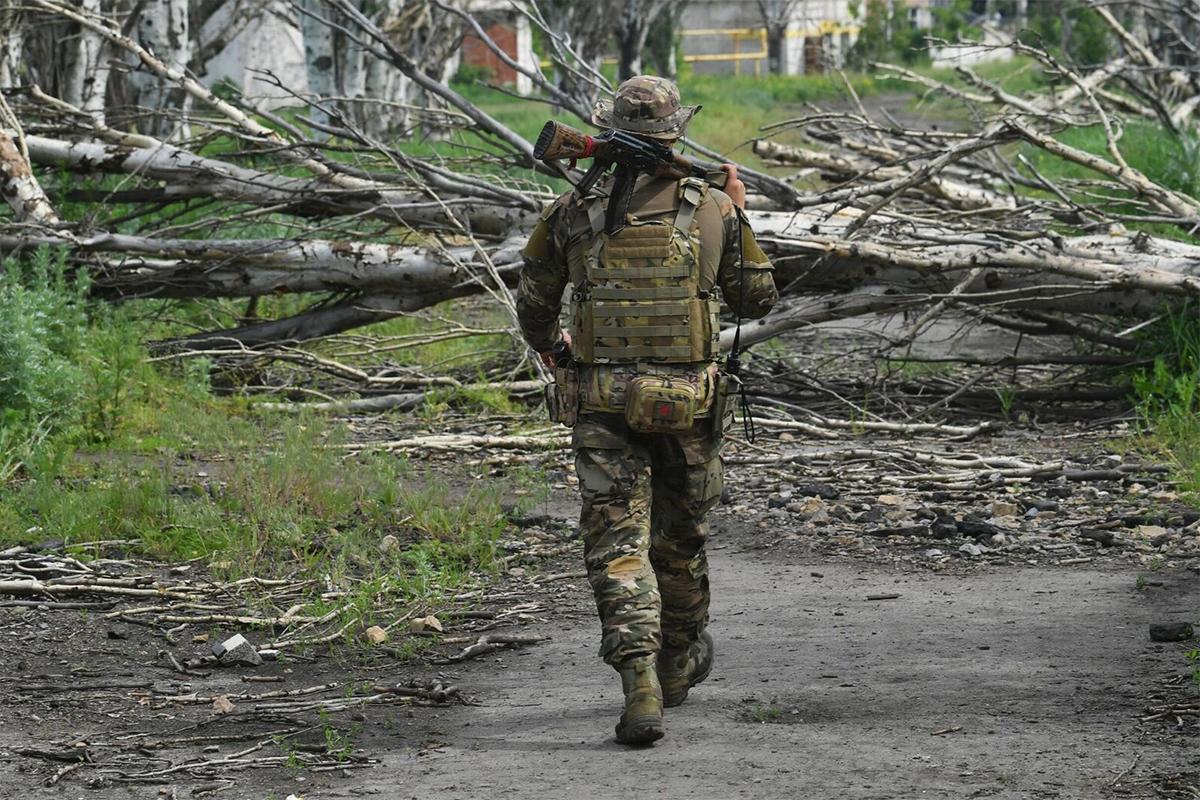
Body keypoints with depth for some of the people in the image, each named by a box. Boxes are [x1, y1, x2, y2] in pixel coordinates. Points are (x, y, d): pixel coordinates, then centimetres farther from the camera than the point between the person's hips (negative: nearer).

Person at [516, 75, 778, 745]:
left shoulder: (574, 213, -2)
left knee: (617, 544, -3)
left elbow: (534, 302, 9)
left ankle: (641, 683, -21)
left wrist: (549, 346, 32)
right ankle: (679, 664, 40)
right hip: (689, 405, 1)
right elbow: (758, 299, 9)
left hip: (602, 405, -1)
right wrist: (741, 216, 21)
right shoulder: (712, 210, -3)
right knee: (681, 538, 20)